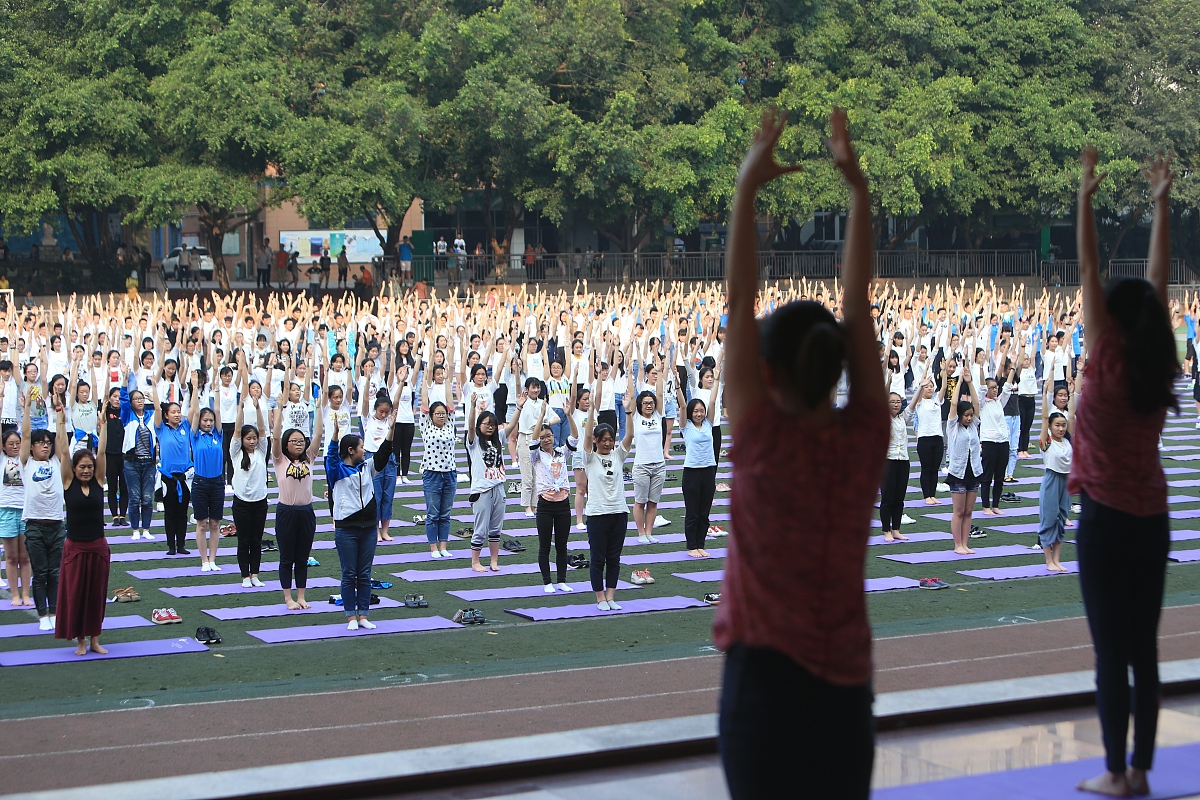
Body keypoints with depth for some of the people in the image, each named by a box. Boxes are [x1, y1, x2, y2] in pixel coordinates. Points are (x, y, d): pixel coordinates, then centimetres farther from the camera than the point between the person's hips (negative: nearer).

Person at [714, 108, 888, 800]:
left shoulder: (764, 443, -11)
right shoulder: (865, 442, -3)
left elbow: (740, 302, -10)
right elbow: (859, 303, 1)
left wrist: (748, 189, -7)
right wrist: (859, 188, 5)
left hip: (762, 681, -4)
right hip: (846, 686, 4)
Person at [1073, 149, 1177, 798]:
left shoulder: (1108, 368, -12)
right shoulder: (1160, 369, 1)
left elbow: (1088, 276, -13)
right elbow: (1158, 279, 7)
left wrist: (1085, 200, -12)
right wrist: (1161, 203, 12)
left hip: (1106, 521, -6)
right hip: (1152, 520, 6)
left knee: (1110, 652, -1)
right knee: (1143, 650, 9)